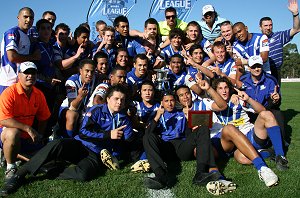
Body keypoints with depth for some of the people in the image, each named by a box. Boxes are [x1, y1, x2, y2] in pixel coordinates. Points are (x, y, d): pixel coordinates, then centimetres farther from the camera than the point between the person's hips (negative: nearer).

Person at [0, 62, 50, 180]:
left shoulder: (39, 95, 1)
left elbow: (43, 118, 10)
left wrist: (39, 136, -1)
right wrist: (28, 128, -31)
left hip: (27, 136, 6)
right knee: (13, 133, -40)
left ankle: (20, 154, 24)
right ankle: (10, 167, -17)